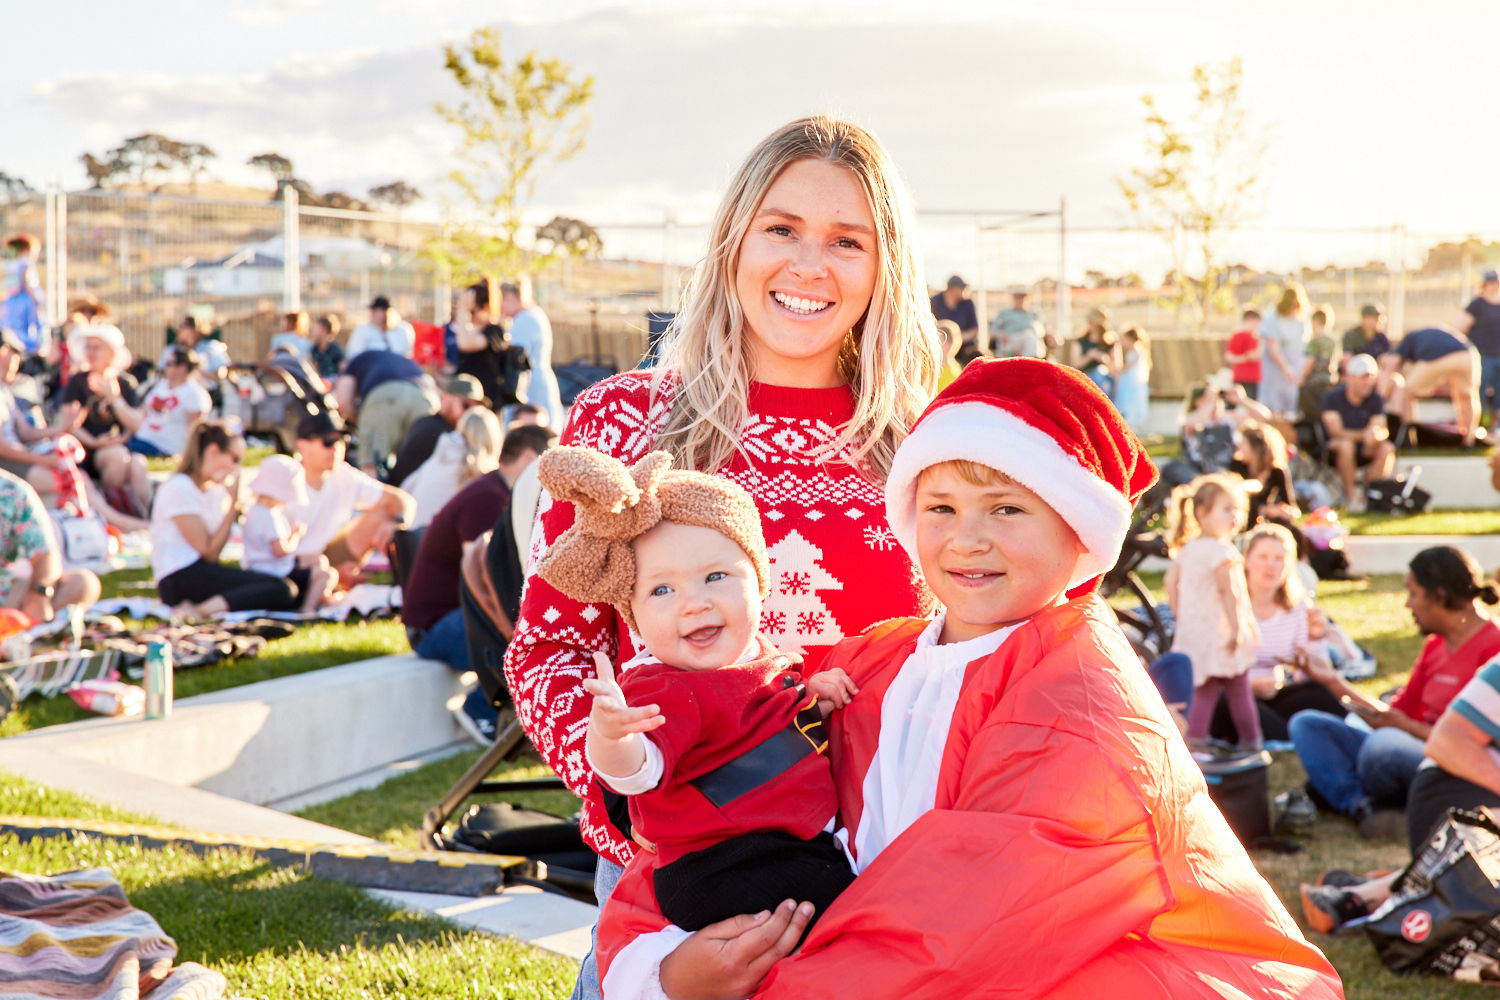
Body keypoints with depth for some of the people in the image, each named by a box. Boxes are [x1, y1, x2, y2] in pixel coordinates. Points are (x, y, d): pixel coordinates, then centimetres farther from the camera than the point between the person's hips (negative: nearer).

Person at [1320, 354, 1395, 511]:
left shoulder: (1375, 399, -1)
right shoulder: (1332, 397, -13)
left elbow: (1382, 430, -11)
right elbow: (1336, 431, -22)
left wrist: (1377, 434, -38)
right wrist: (1363, 435, -37)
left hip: (1363, 451, 4)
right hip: (1333, 449, -4)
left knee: (1387, 448, -25)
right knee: (1346, 445, -37)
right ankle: (1351, 495, -26)